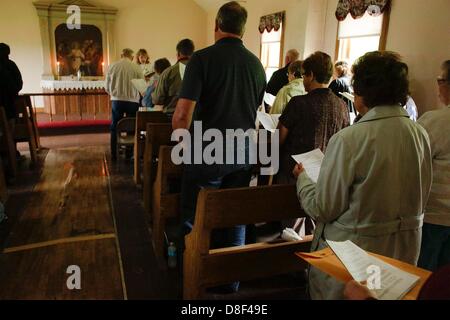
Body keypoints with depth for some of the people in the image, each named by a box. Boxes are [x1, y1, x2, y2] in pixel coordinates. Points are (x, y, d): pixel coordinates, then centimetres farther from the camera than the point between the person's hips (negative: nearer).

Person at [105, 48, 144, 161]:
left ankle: (114, 155, 17)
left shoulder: (112, 67, 2)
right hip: (132, 101, -1)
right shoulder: (137, 68, -4)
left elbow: (107, 88, 7)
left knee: (115, 128, 13)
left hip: (117, 100, 2)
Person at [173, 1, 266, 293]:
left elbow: (183, 114, -16)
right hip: (243, 156, 5)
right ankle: (230, 280, 29)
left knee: (196, 220, 11)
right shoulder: (256, 64, 4)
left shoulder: (202, 58, -11)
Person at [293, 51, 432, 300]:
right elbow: (422, 198, 7)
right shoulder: (421, 135, -5)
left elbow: (323, 210, -19)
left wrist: (302, 178, -3)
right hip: (405, 251, 6)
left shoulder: (348, 139, -25)